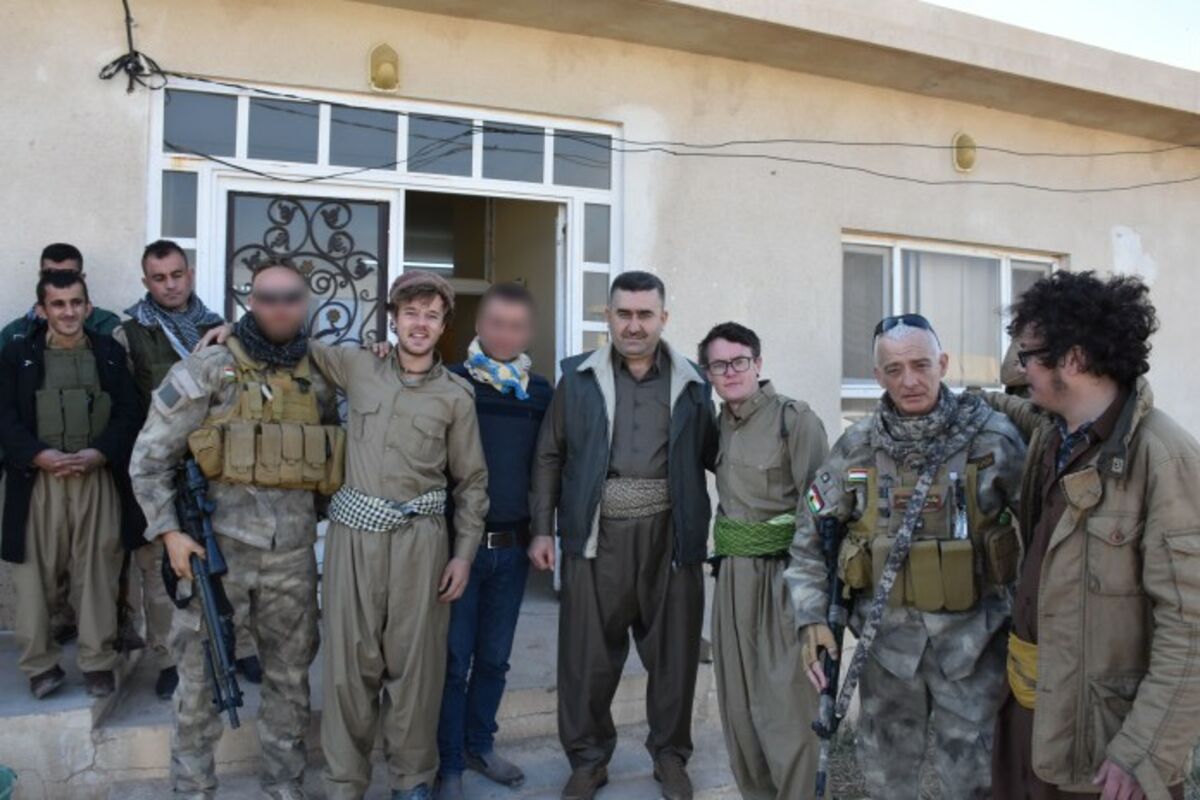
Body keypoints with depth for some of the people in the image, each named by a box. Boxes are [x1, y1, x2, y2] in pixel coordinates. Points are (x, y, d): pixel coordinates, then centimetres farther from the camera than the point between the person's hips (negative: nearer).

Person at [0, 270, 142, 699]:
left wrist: (98, 454, -12)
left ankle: (99, 663, 13)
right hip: (39, 479, 0)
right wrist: (40, 455, -15)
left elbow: (129, 413, 3)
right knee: (36, 575, 4)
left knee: (97, 573, 4)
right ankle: (40, 664, 17)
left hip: (98, 478, 0)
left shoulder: (110, 352, 8)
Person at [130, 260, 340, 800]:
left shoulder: (320, 379, 6)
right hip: (217, 550, -3)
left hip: (293, 556, 3)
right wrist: (168, 533, -10)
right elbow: (149, 458, -4)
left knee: (289, 678, 14)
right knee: (200, 677, 7)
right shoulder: (205, 371, -5)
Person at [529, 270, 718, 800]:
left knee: (672, 650, 10)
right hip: (597, 536, 0)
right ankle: (588, 757, 27)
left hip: (669, 536, 1)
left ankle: (670, 755, 30)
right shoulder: (579, 378, 5)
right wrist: (542, 529, 3)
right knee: (588, 653, 7)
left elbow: (712, 456, 10)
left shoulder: (693, 383, 6)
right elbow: (550, 456, 7)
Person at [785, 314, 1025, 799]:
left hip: (972, 636, -2)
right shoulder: (857, 447, -5)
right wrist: (812, 618, -3)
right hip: (887, 636, 2)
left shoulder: (992, 437, -11)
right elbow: (811, 535, 3)